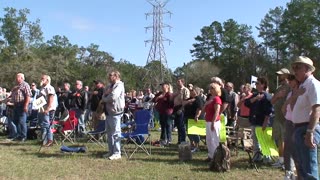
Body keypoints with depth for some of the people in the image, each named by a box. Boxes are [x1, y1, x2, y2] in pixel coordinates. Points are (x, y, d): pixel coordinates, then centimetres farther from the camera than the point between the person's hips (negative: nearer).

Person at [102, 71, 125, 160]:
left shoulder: (119, 85, -9)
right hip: (109, 112, 10)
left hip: (115, 112, -10)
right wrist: (106, 93, -5)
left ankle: (117, 153, 0)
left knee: (115, 133, -6)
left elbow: (113, 97, -22)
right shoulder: (111, 86, 20)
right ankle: (111, 151, 24)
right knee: (109, 133, 14)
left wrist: (105, 99, -3)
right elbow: (104, 97, 18)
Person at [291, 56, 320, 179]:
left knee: (309, 170, -8)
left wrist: (310, 132, -27)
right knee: (301, 167, 19)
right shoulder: (303, 85, 17)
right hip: (299, 129, 10)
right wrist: (297, 131, 17)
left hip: (307, 130, -10)